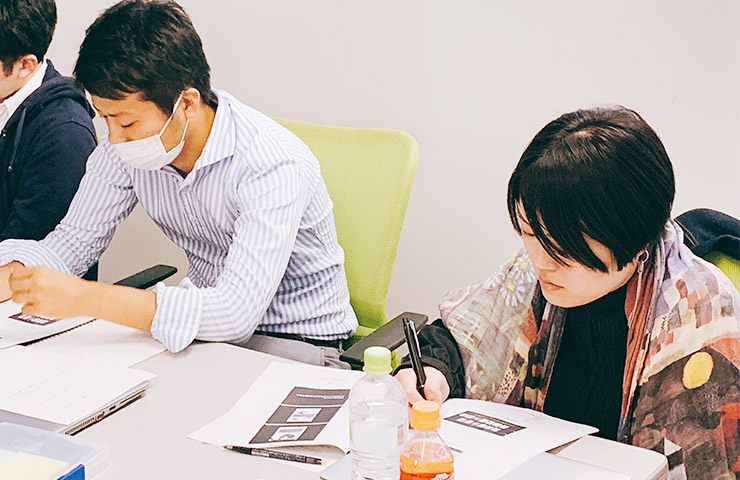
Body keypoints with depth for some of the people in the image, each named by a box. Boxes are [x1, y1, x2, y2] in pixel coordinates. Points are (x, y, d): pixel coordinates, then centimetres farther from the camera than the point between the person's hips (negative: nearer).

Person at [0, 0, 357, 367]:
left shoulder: (276, 164, -29)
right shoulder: (123, 145, -9)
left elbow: (237, 312, -36)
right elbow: (74, 240, 1)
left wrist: (83, 298, -39)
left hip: (296, 339, -6)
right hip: (201, 318, 6)